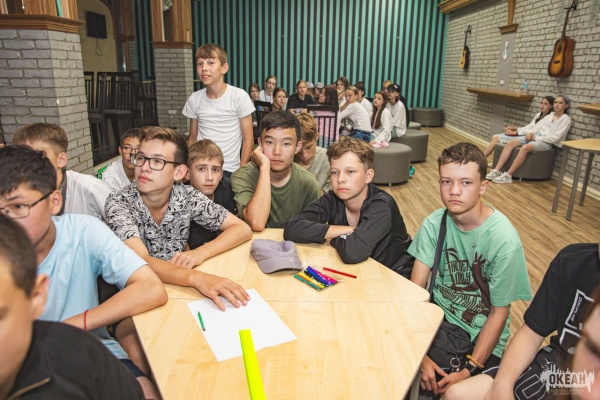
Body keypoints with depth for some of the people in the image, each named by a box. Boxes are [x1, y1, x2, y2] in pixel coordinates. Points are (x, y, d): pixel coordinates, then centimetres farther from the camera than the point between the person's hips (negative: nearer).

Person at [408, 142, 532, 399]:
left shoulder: (504, 239, -20)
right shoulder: (433, 224, -11)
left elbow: (499, 313, -11)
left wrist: (469, 371, -15)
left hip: (481, 335, -2)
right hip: (439, 315, 2)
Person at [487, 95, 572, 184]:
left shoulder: (566, 119, 1)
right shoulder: (550, 115, 21)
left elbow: (555, 138, -10)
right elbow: (538, 126, 16)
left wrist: (536, 137, -12)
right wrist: (531, 133, -7)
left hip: (547, 143, -7)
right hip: (535, 137, 7)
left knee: (525, 148, -37)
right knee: (510, 143, -18)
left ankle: (508, 176, -37)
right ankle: (497, 171, -27)